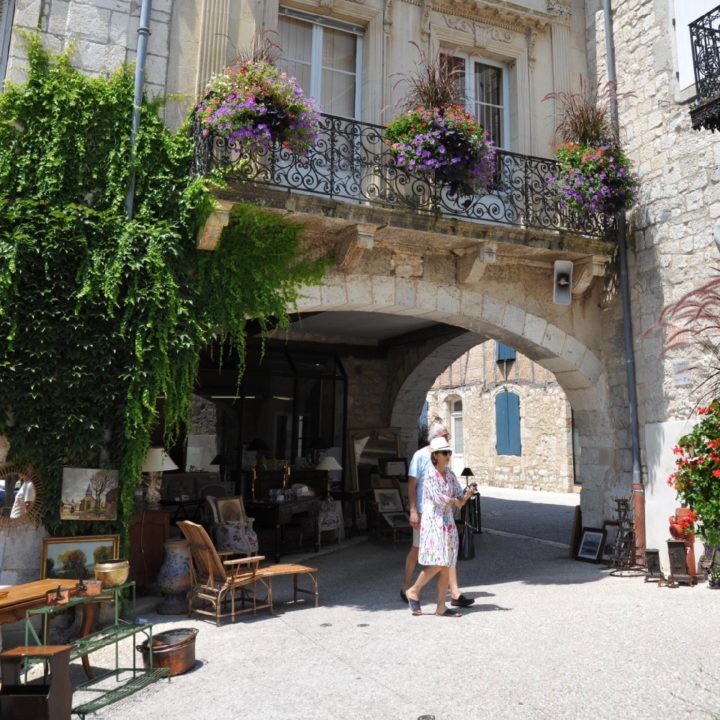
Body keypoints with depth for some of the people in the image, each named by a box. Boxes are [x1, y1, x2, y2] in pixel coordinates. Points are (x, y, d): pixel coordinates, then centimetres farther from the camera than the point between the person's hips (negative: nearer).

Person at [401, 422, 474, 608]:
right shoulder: (420, 456, -10)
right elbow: (412, 484, -12)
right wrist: (413, 511, -16)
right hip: (424, 512, -5)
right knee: (416, 550, 8)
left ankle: (455, 594, 4)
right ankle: (406, 589, 26)